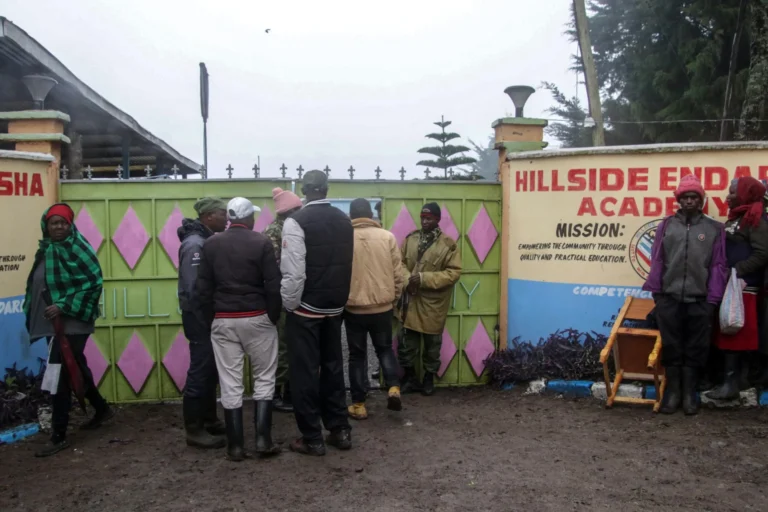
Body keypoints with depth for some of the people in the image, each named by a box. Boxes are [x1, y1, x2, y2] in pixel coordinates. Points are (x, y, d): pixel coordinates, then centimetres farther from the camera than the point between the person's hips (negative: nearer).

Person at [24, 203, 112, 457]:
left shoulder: (77, 248, -11)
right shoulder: (46, 249, 13)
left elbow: (93, 282, -18)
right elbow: (37, 285, 21)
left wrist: (63, 306, -22)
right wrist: (33, 312, 11)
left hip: (72, 322, -8)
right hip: (54, 322, 8)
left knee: (59, 376, -8)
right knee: (76, 370, 19)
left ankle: (58, 436, -1)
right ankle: (102, 409, 38)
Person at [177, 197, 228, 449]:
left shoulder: (208, 241, 12)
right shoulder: (194, 244, -17)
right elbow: (193, 288, -22)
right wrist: (206, 321, -19)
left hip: (208, 316, 9)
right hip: (199, 317, -9)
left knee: (210, 370, 16)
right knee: (201, 371, -4)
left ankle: (209, 420, 27)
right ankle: (194, 430, 5)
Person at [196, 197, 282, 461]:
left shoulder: (211, 244, 4)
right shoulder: (262, 242, -6)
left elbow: (203, 288, 4)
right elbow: (273, 286, -9)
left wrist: (210, 319, 11)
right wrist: (273, 318, 2)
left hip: (223, 321, 3)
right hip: (257, 319, -2)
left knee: (230, 384, 6)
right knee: (264, 379, 11)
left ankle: (235, 445, 11)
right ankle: (263, 439, 6)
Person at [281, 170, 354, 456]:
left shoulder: (296, 221, -14)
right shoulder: (344, 221, 4)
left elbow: (293, 271, -18)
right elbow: (348, 266, 6)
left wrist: (289, 304, -7)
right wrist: (340, 299, 15)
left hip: (306, 309, -6)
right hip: (335, 307, 6)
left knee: (305, 372, 4)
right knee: (333, 367, 16)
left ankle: (312, 439, 11)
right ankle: (340, 430, 23)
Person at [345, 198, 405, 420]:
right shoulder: (387, 237, -2)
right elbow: (397, 273, 0)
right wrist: (394, 297, 14)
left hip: (353, 308, -1)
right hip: (383, 306, 1)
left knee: (357, 355, 10)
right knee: (385, 349, 20)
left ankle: (358, 404, 14)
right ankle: (393, 388, 3)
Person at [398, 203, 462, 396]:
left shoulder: (448, 244, -8)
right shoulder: (410, 239, 4)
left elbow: (454, 272, -13)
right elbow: (400, 263, 9)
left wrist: (424, 278, -20)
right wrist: (406, 279, -12)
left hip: (433, 302, -3)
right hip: (410, 300, 3)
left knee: (432, 343, 11)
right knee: (407, 342, 9)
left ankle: (429, 378, 27)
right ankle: (409, 377, 25)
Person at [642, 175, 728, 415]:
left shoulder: (714, 228, 5)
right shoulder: (666, 225, 7)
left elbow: (718, 266, 4)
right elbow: (657, 261, 7)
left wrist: (713, 298, -1)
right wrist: (654, 292, 3)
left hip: (699, 300, 0)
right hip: (669, 298, 0)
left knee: (695, 348, 7)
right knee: (671, 347, 6)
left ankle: (689, 392, 19)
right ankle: (672, 390, 18)